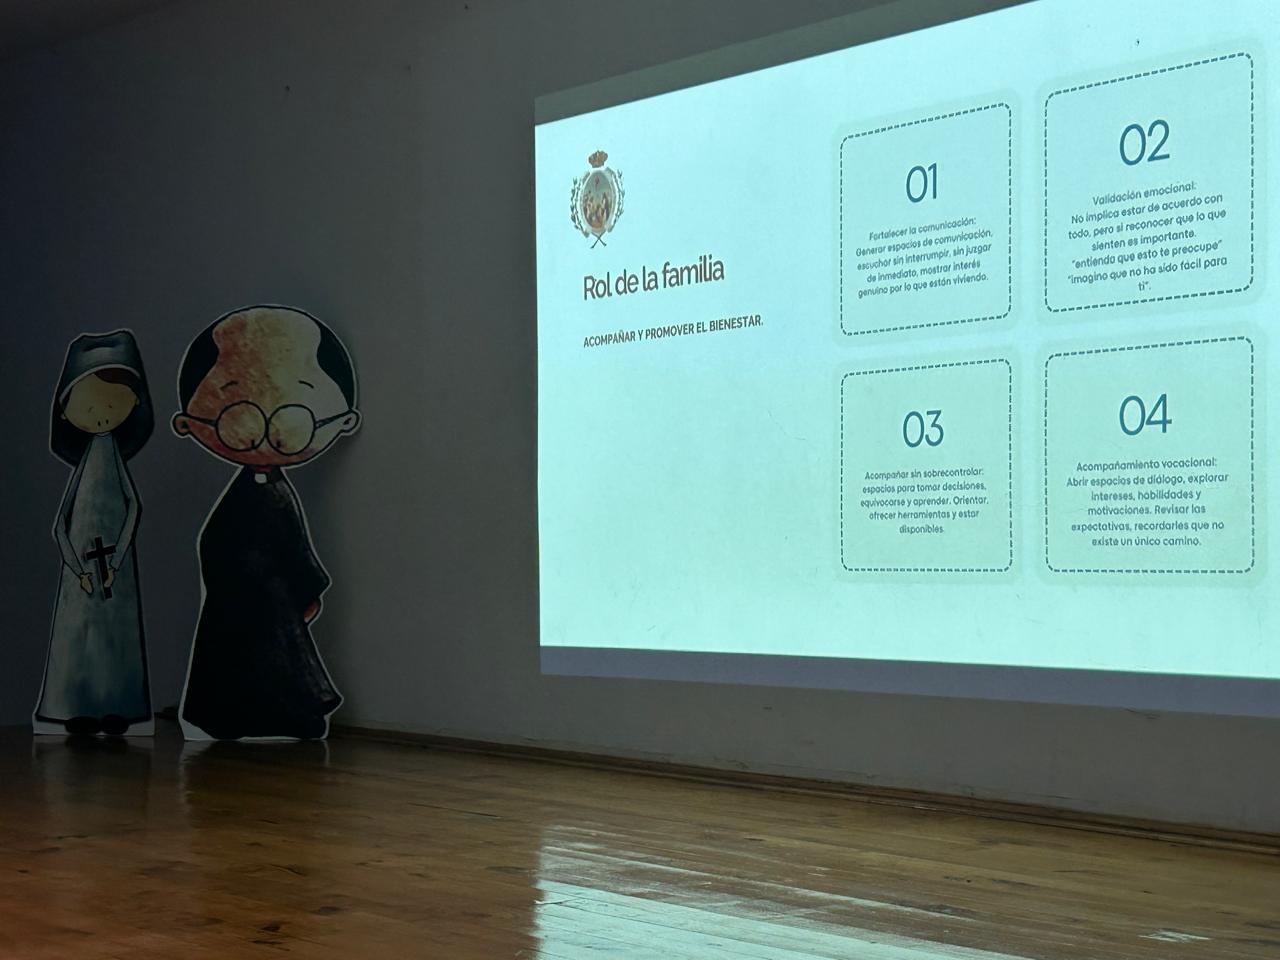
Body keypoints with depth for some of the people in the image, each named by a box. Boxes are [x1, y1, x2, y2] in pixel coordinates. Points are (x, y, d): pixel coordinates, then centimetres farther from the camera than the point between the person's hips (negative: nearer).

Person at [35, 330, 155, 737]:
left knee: (116, 630, 0)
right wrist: (80, 569, -6)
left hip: (117, 563, -1)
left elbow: (132, 510, -5)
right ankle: (79, 709, 5)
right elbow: (61, 525, 3)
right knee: (80, 629, 0)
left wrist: (113, 564, -11)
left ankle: (116, 709, 5)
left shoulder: (117, 463, 1)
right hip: (83, 567, 1)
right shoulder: (83, 469, 2)